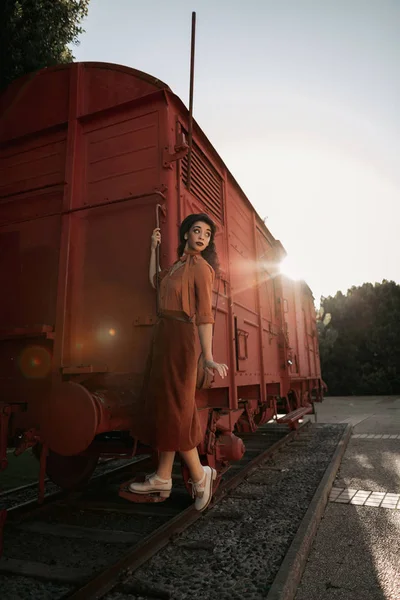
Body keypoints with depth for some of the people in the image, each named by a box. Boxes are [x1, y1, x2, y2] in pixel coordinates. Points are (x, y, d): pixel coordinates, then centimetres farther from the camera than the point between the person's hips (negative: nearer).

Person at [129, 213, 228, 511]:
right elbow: (155, 281, 27)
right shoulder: (178, 264, 16)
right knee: (162, 404, 11)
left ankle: (199, 475, 13)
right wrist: (154, 247, 23)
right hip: (164, 334, 9)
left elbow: (205, 314, -19)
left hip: (180, 336, -9)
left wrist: (208, 357, -27)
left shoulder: (201, 267, -9)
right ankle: (162, 478, 21)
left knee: (174, 407, -3)